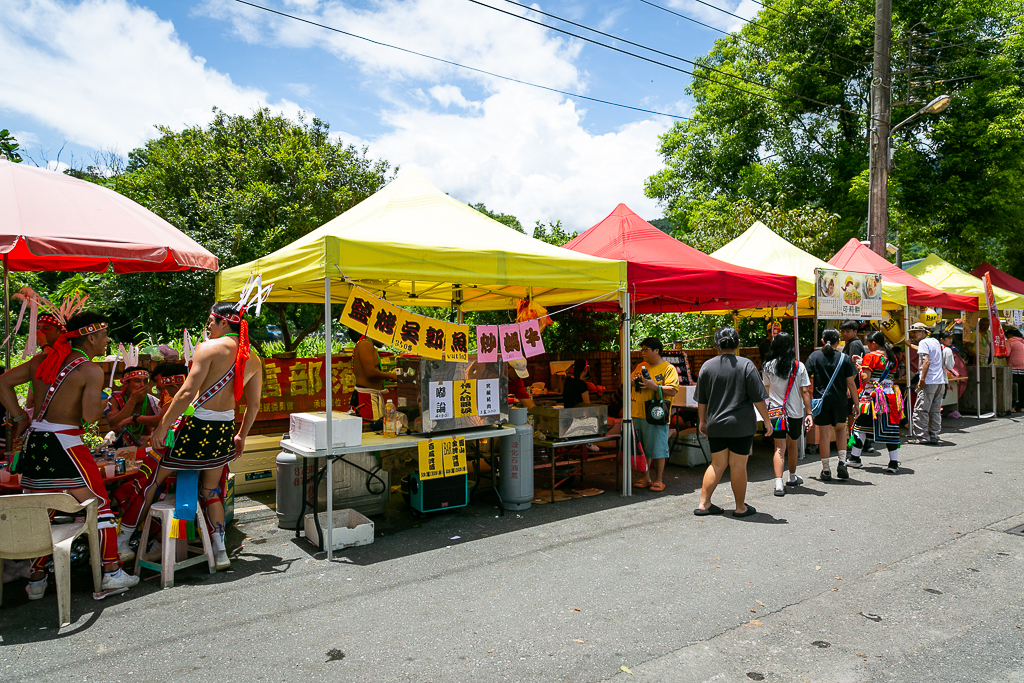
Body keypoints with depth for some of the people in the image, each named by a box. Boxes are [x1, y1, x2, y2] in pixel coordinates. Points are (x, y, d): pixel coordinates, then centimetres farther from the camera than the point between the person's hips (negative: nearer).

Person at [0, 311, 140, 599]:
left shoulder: (44, 359, 11)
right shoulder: (91, 370, -10)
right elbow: (89, 416, -16)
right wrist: (103, 403, 4)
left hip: (34, 442, 7)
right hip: (64, 443, -7)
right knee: (99, 505, 4)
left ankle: (36, 580, 27)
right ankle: (112, 573, 9)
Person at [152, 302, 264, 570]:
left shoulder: (209, 347, -10)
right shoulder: (253, 359, 8)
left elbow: (188, 392, -18)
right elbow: (253, 405, 12)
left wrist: (162, 426, -12)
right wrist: (241, 436, 23)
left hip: (196, 424, -6)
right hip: (224, 428, 6)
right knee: (211, 489, 19)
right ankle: (220, 550, 20)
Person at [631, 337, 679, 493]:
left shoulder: (668, 368, -6)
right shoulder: (641, 366, 14)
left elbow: (672, 391, -15)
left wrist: (654, 386, -23)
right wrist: (633, 381, 2)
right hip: (638, 414, 7)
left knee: (658, 449, 1)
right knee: (642, 448, 13)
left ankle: (658, 480, 12)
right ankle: (645, 478, 25)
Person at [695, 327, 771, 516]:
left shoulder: (707, 366, 2)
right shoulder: (746, 365, -7)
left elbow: (701, 400, 8)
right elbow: (758, 398, -6)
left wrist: (702, 421, 20)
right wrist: (767, 421, 4)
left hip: (715, 425, 3)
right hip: (741, 425, -3)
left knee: (717, 464, 12)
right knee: (738, 465, 5)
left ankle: (704, 503, 13)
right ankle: (741, 507, 16)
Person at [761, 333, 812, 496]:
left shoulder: (768, 367, -3)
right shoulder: (799, 366, -4)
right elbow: (805, 391, -6)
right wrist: (809, 413, -1)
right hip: (796, 412, 1)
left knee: (779, 448, -1)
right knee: (792, 445, 19)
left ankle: (779, 484, -13)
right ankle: (793, 477, 37)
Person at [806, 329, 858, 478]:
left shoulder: (814, 356, 0)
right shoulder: (844, 358, -1)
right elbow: (851, 383, -1)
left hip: (821, 400, -1)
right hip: (840, 401, 1)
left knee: (824, 434, 5)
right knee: (840, 429, 23)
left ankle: (826, 470, 11)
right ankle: (842, 461, 10)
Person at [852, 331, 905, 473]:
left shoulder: (870, 357, -8)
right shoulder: (892, 357, 11)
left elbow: (866, 378, -14)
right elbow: (890, 375, 18)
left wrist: (860, 368, 5)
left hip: (872, 394, -5)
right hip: (890, 394, 5)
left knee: (861, 425, 8)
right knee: (889, 427, 5)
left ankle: (855, 458, 17)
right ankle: (894, 463, 2)